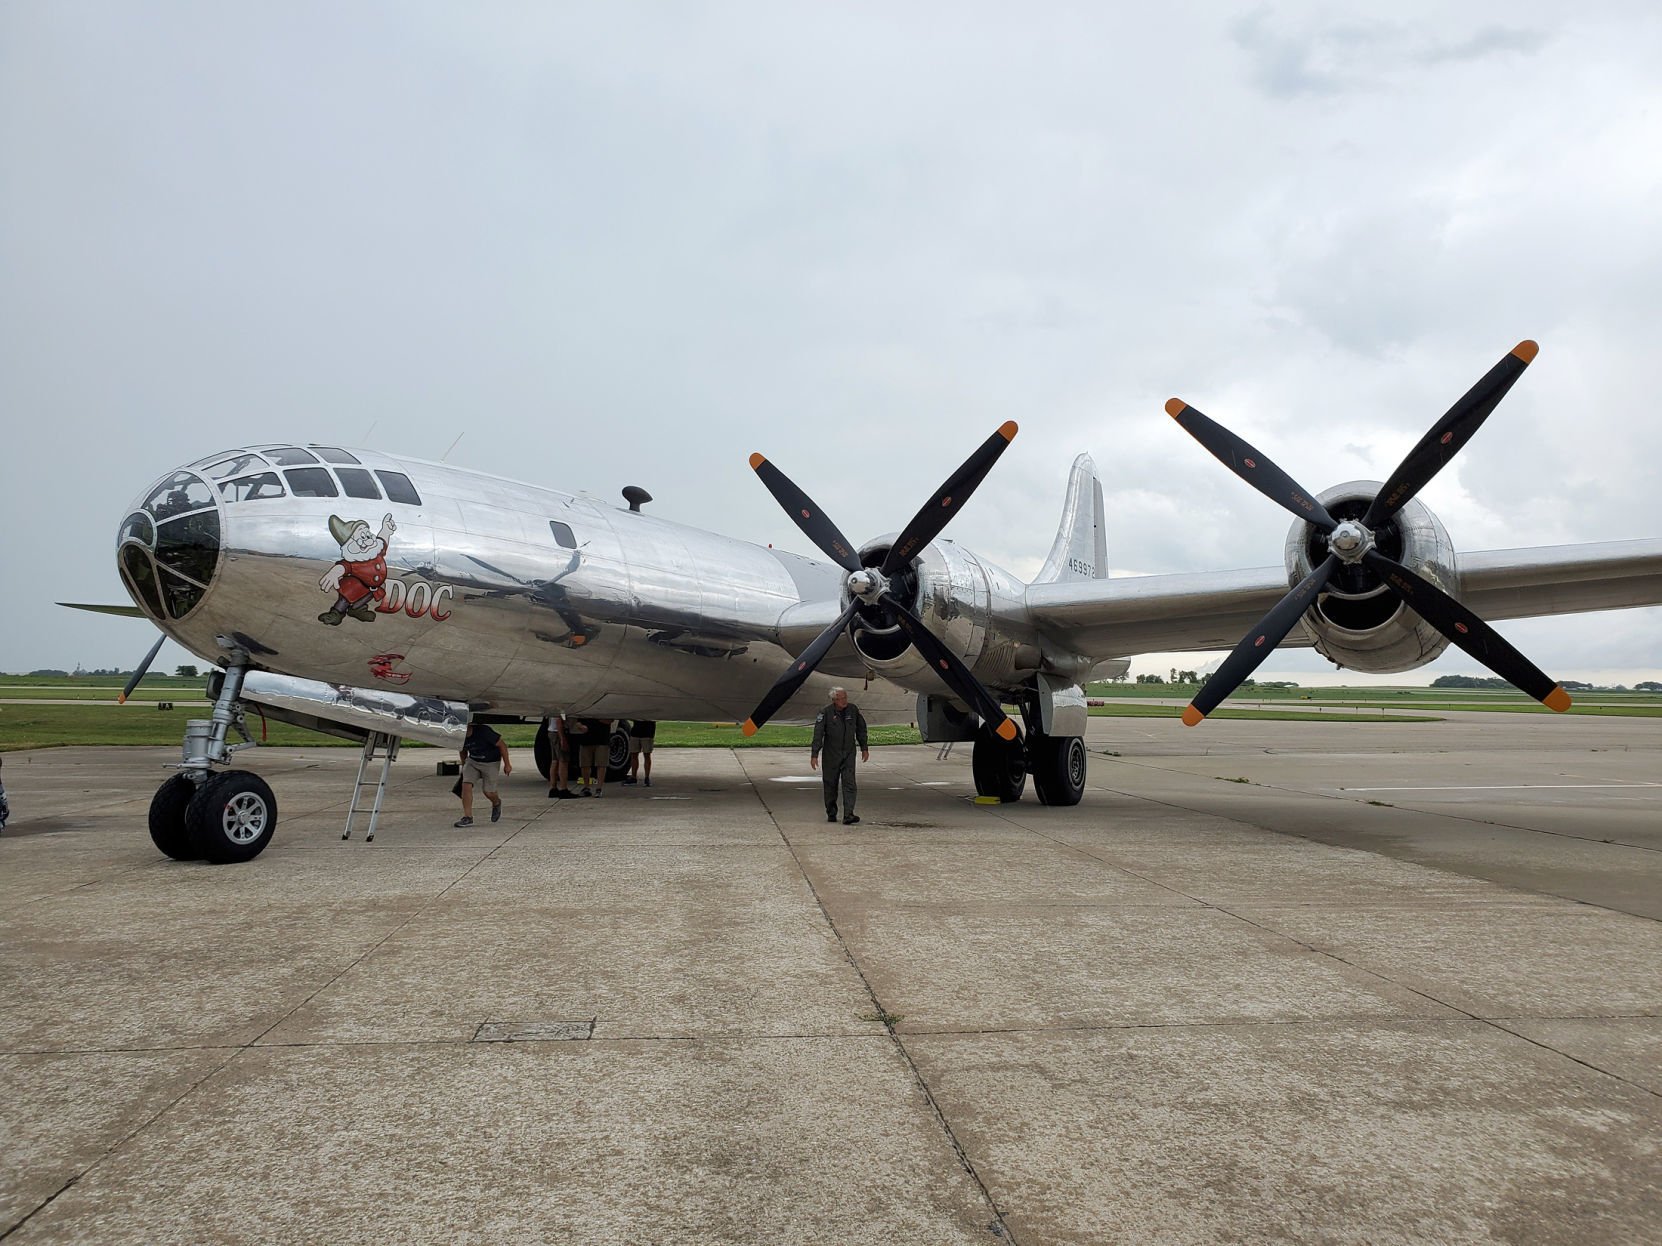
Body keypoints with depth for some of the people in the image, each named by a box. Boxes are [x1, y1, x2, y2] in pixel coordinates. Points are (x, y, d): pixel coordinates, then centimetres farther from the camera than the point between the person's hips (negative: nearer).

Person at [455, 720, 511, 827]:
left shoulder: (483, 731, -31)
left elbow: (502, 745, -20)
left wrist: (507, 764, -14)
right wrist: (463, 766, 20)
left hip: (490, 762, -5)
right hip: (472, 761, 5)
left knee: (488, 791, -4)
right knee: (466, 784, -14)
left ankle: (496, 803, 32)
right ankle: (467, 817, -9)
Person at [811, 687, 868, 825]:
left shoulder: (853, 710, -1)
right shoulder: (825, 713, -11)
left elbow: (861, 729, 12)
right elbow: (818, 734, -13)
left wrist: (864, 748, 14)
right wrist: (814, 755, -18)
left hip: (849, 754, 2)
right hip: (831, 755, -2)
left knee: (849, 784, -9)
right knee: (830, 784, 8)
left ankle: (848, 815, -14)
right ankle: (831, 813, 24)